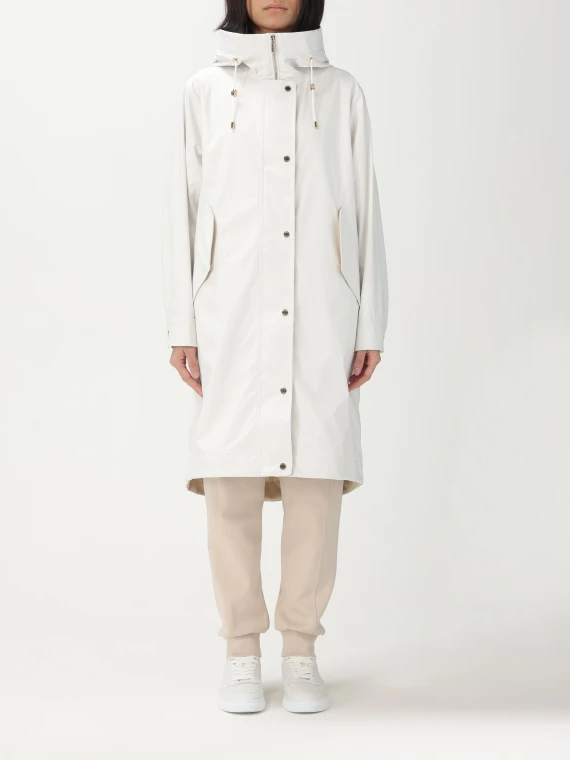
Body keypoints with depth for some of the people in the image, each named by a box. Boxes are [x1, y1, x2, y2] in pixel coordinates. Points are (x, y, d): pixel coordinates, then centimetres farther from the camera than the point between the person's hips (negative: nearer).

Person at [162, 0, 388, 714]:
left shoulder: (341, 92, 13)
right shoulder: (205, 91, 12)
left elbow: (365, 212, 10)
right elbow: (183, 209, 10)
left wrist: (370, 325, 4)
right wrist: (181, 326, 3)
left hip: (320, 318, 0)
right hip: (232, 315, 0)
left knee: (317, 479, -2)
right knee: (230, 480, -3)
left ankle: (301, 649, 10)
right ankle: (241, 652, 10)